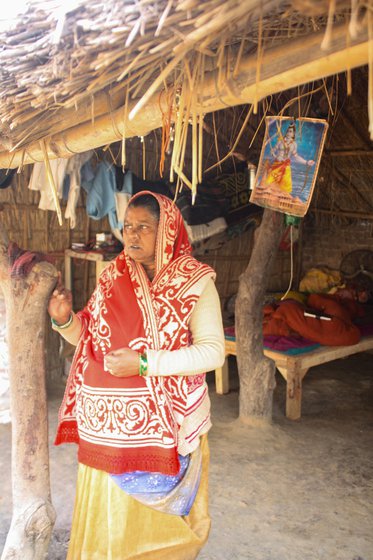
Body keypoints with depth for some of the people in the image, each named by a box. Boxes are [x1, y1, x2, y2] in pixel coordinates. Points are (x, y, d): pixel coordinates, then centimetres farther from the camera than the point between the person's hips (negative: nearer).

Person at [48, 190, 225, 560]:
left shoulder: (194, 282, -9)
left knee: (157, 515, 14)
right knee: (105, 517, 16)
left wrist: (145, 363, -22)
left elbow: (213, 351, -16)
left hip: (163, 421, -3)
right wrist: (65, 320, -8)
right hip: (107, 422, 4)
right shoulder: (114, 275, 4)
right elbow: (90, 337, 12)